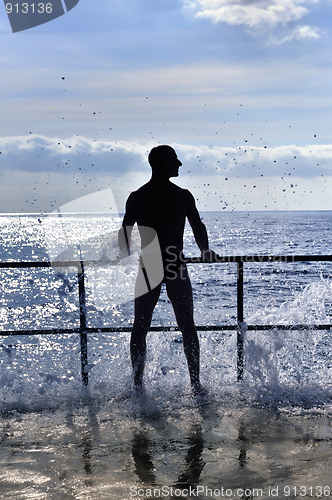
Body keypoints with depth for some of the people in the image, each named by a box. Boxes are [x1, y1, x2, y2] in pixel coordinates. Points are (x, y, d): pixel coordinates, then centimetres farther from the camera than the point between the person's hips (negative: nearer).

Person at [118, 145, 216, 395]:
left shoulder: (137, 197, 1)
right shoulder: (182, 196, -4)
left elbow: (125, 231, 7)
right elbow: (198, 227, 4)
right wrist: (206, 251, 24)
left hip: (148, 267, 1)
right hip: (176, 268, -1)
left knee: (140, 327, 10)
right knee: (187, 327, 8)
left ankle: (137, 384, 9)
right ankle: (196, 384, 8)